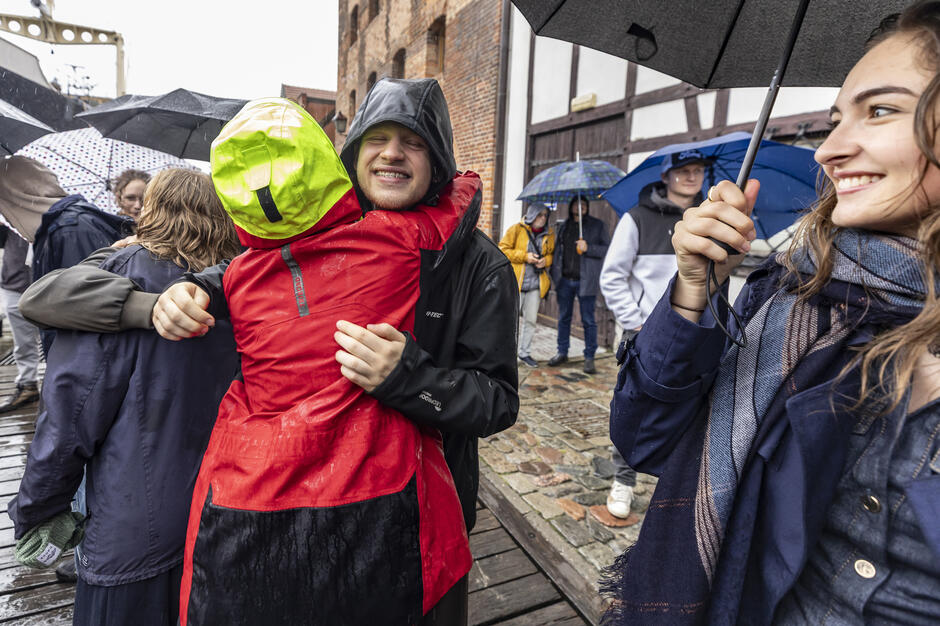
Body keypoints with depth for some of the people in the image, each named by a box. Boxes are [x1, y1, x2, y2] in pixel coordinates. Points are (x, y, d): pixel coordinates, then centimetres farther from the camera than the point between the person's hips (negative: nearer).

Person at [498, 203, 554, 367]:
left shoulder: (549, 234, 11)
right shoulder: (517, 229, -2)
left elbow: (552, 254, 20)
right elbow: (503, 249, -5)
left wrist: (546, 260, -4)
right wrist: (524, 256, -14)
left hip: (536, 283, 4)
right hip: (516, 282, -4)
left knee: (531, 320, 9)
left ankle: (525, 353, 22)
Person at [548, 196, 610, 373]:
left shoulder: (597, 225, 4)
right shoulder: (562, 226, 14)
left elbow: (607, 249, 0)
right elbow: (556, 249, 18)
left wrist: (588, 248, -15)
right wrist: (554, 274, 8)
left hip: (585, 280, -3)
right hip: (564, 280, 3)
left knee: (588, 320, 1)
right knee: (564, 318, 11)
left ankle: (589, 357, 11)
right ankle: (562, 352, 24)